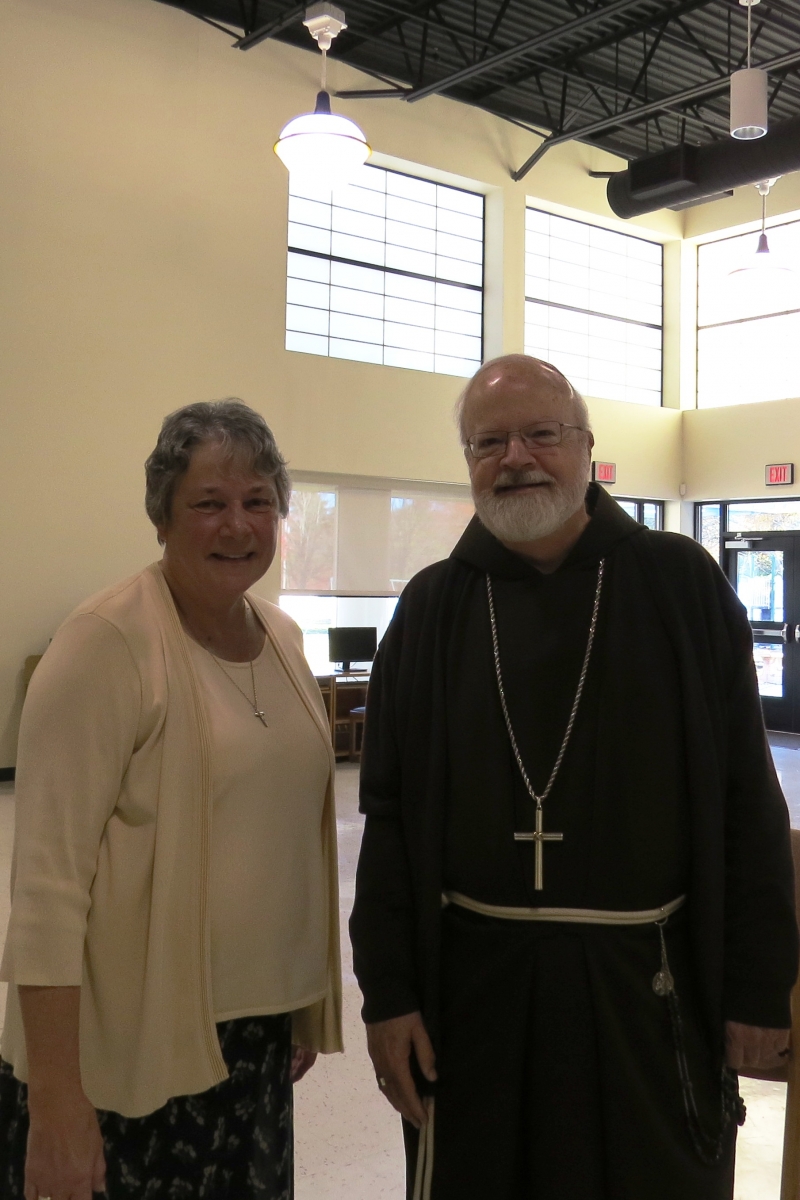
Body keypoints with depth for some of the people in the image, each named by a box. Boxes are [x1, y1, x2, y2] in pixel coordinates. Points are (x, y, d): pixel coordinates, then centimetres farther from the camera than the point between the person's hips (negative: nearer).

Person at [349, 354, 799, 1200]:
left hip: (654, 973, -1)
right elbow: (388, 814, 2)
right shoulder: (432, 607, 2)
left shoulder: (680, 583, -2)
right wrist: (388, 990, -1)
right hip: (475, 971, 2)